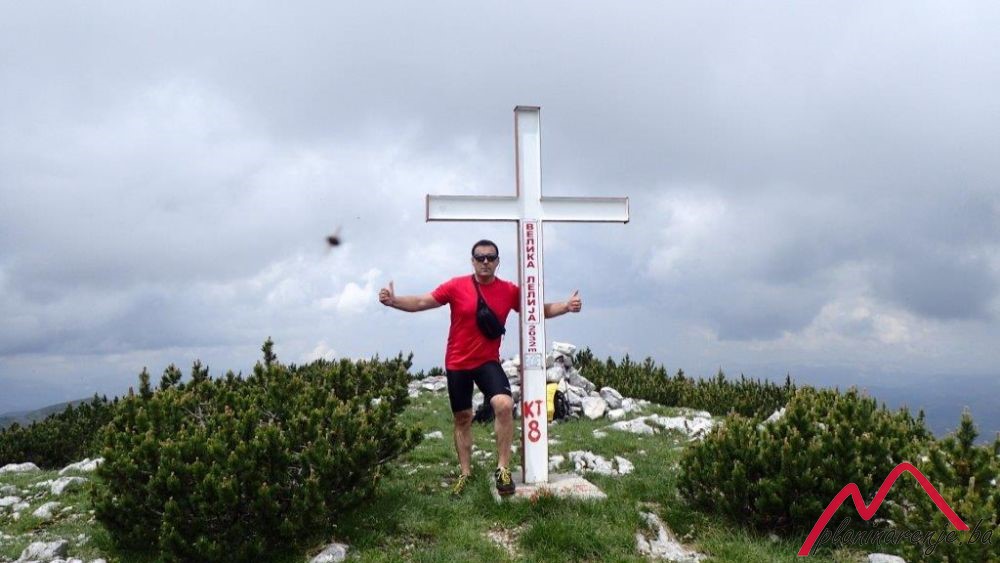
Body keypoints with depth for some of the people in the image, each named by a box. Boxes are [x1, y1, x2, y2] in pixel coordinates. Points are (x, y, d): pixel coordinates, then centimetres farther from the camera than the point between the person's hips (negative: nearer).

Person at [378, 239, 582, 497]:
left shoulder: (510, 291, -4)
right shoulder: (456, 286, -9)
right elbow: (421, 302, -6)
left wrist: (567, 306, -11)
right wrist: (393, 300, -21)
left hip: (488, 362, 0)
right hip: (457, 363, 0)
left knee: (505, 405, -24)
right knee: (462, 418, 11)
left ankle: (503, 469, -10)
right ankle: (465, 473, 28)